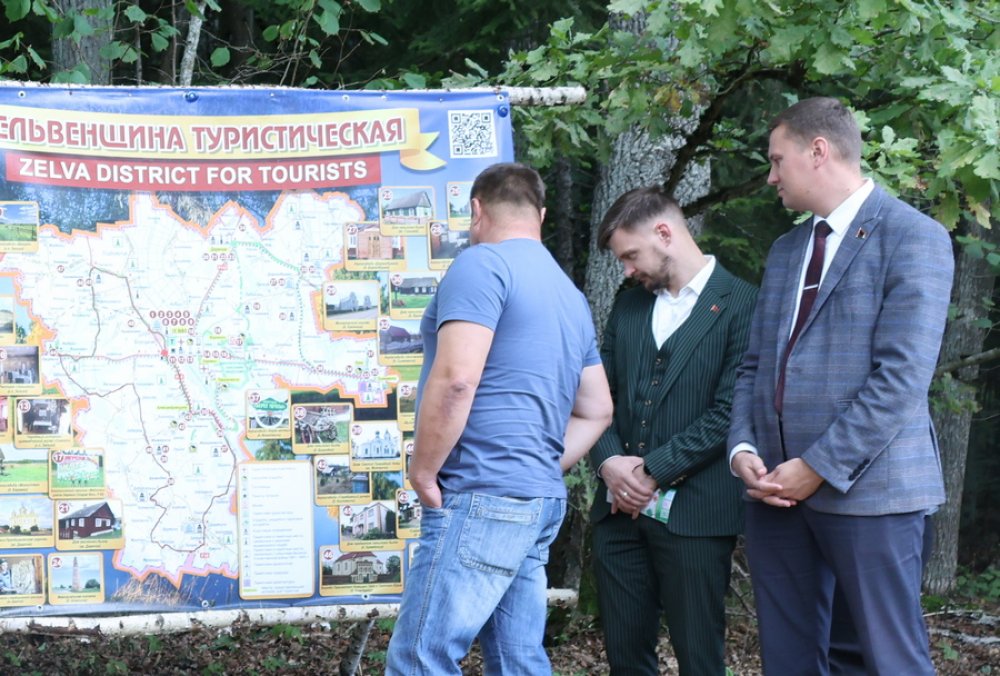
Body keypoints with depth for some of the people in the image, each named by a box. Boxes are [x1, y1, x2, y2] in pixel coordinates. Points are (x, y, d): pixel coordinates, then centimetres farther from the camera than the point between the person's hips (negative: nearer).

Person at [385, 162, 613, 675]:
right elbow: (596, 412, 24)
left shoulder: (483, 265, -8)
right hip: (540, 500, 9)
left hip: (481, 499, -9)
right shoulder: (570, 295, 20)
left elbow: (455, 380, -20)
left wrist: (423, 474, -10)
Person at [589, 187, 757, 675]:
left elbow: (730, 410, -13)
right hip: (620, 509, 6)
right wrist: (608, 461, -6)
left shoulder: (740, 304, -6)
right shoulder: (628, 307, 16)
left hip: (694, 512, -6)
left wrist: (654, 471, -13)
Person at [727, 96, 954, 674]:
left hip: (866, 488, -7)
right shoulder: (786, 250, 18)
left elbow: (901, 377, -15)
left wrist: (818, 468, -16)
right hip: (777, 489, 7)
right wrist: (743, 449, -1)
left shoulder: (914, 238, -6)